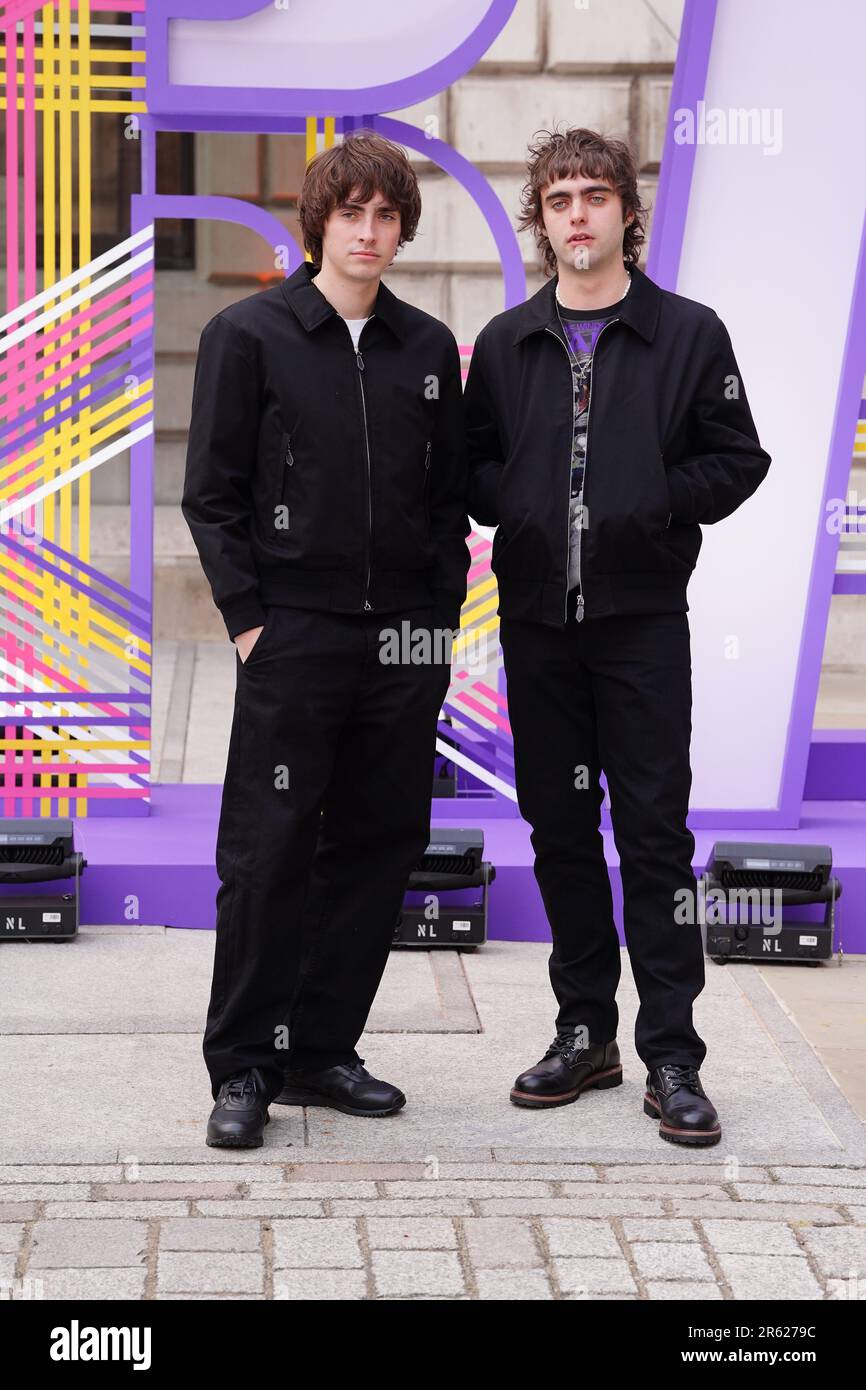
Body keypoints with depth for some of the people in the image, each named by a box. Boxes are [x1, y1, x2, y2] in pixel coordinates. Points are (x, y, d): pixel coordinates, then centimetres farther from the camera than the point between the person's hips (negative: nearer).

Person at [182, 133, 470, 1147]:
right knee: (268, 853, -4)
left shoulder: (428, 349, 12)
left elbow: (449, 499, 15)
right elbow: (211, 494, -1)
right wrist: (246, 617, -8)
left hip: (405, 643, 4)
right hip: (293, 635, -4)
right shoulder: (249, 335, 0)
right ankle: (243, 1066, 7)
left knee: (378, 845, 7)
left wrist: (442, 622, 7)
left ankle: (322, 1051, 18)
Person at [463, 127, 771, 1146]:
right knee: (559, 825, 9)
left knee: (654, 831, -4)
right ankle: (585, 1032, 21)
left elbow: (738, 458, 1)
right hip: (536, 620, 4)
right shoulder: (506, 343, 10)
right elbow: (471, 461, 16)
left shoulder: (688, 334, 1)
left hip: (643, 616, -3)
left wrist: (656, 509, -12)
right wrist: (508, 510, -4)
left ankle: (670, 1056, 2)